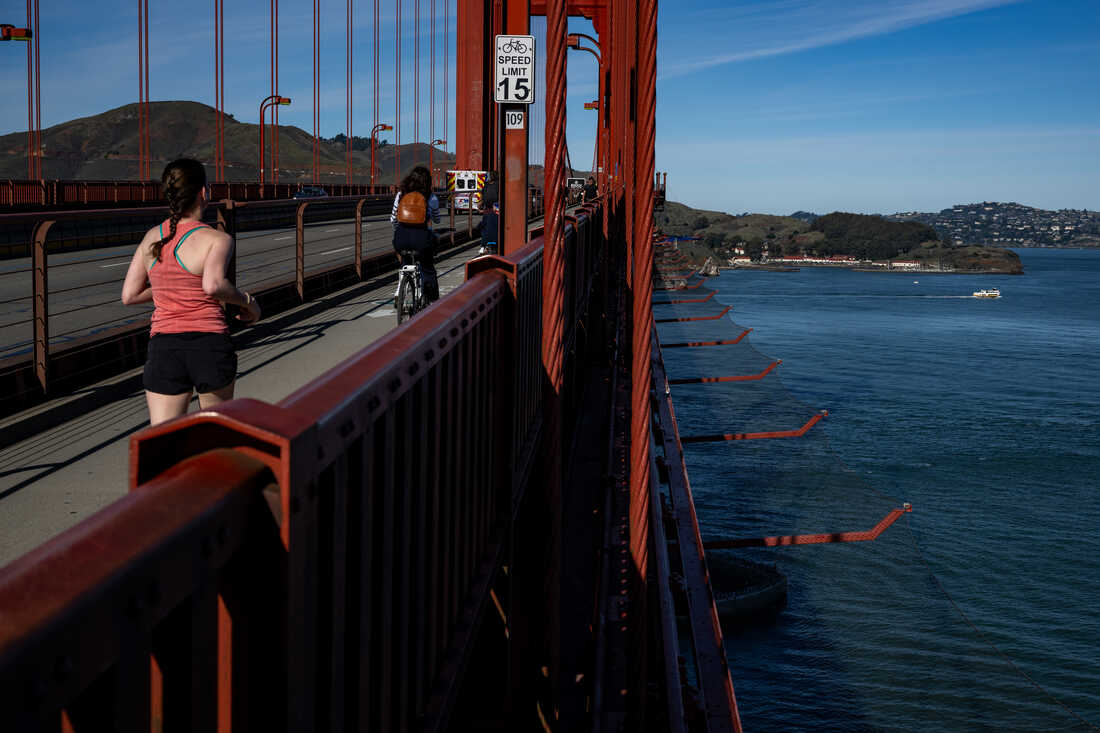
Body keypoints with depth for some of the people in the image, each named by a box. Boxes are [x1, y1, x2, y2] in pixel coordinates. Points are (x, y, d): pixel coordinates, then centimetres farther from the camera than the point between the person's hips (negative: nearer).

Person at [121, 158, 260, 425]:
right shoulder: (218, 239, -7)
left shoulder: (152, 237, 9)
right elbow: (213, 285, -25)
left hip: (163, 346, 3)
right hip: (210, 344, -3)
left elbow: (129, 296, 11)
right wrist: (247, 301, -8)